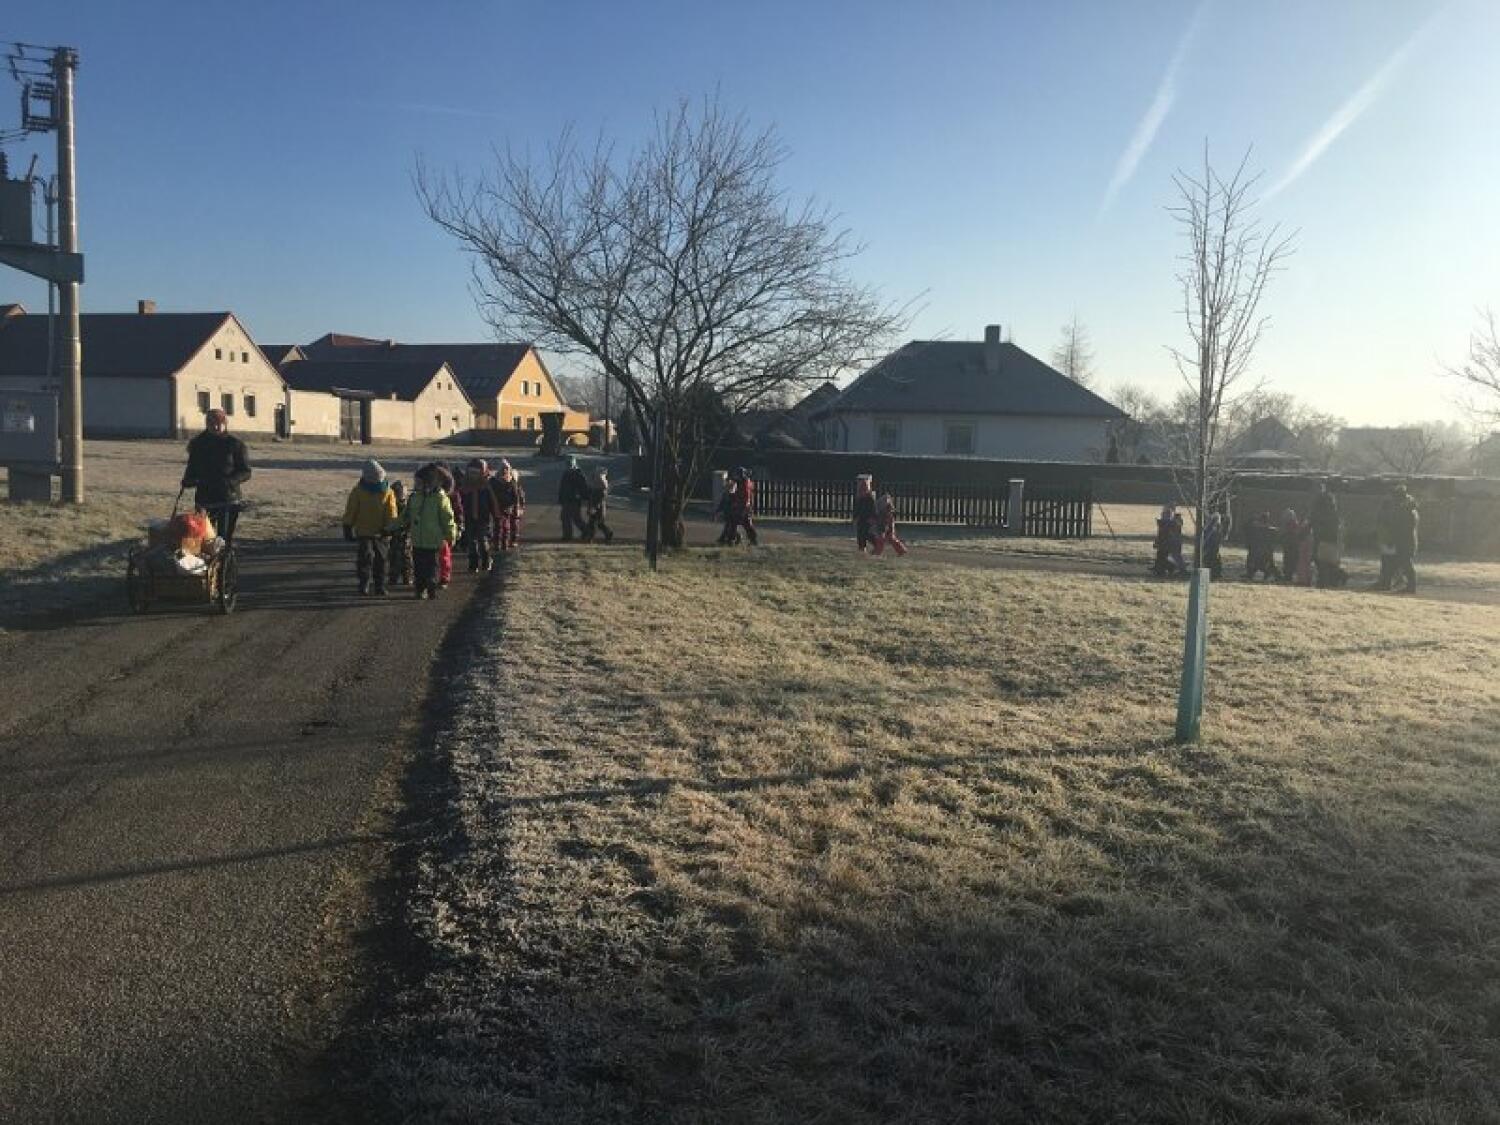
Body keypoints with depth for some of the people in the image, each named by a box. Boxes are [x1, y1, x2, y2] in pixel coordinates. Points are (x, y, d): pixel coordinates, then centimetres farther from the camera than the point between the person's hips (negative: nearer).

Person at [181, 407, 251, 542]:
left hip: (227, 498, -4)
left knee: (224, 538, -4)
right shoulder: (198, 443, 10)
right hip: (203, 499, 4)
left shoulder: (235, 445, -2)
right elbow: (192, 468, 18)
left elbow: (245, 472, -3)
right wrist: (188, 480, -3)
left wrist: (229, 481, -20)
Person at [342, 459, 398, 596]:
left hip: (380, 532, 2)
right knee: (366, 556, -11)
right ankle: (364, 584, 1)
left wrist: (389, 527, -12)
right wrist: (348, 528, 0)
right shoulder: (358, 491, -2)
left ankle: (380, 586, 13)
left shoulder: (387, 492, 2)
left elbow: (391, 511, 0)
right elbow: (350, 511, 1)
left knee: (380, 559, 5)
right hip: (364, 531, -2)